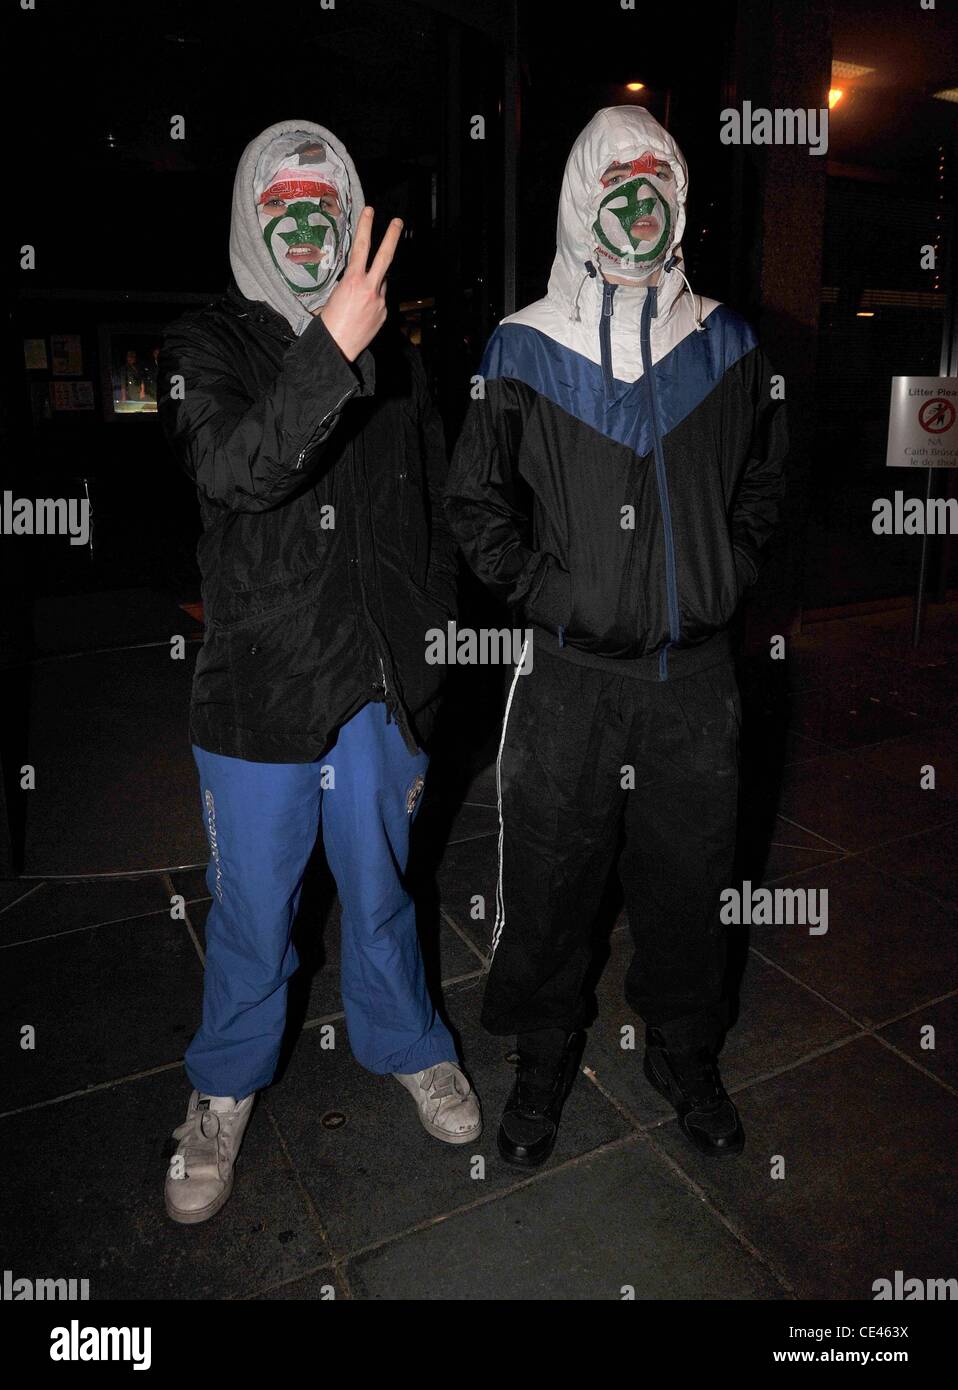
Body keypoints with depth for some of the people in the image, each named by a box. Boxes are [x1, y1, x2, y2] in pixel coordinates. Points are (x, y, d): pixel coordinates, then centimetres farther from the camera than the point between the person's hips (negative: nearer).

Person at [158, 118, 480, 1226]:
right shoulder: (207, 347, -3)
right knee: (252, 914, 13)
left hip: (378, 689, 3)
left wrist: (424, 636, 10)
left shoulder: (393, 358, 8)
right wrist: (332, 348, -37)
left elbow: (437, 512, 13)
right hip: (255, 698, -2)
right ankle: (227, 1088, 40)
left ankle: (406, 1047, 44)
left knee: (380, 891, 19)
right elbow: (230, 469, -26)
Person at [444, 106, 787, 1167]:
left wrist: (727, 575, 8)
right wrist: (537, 590, -4)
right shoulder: (525, 349, -1)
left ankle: (685, 1057, 40)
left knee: (686, 881, 15)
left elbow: (762, 477, 20)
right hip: (570, 677, -2)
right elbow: (473, 497, 5)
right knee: (549, 884, 9)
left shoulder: (723, 344, 7)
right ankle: (544, 1061, 35)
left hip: (697, 677, 3)